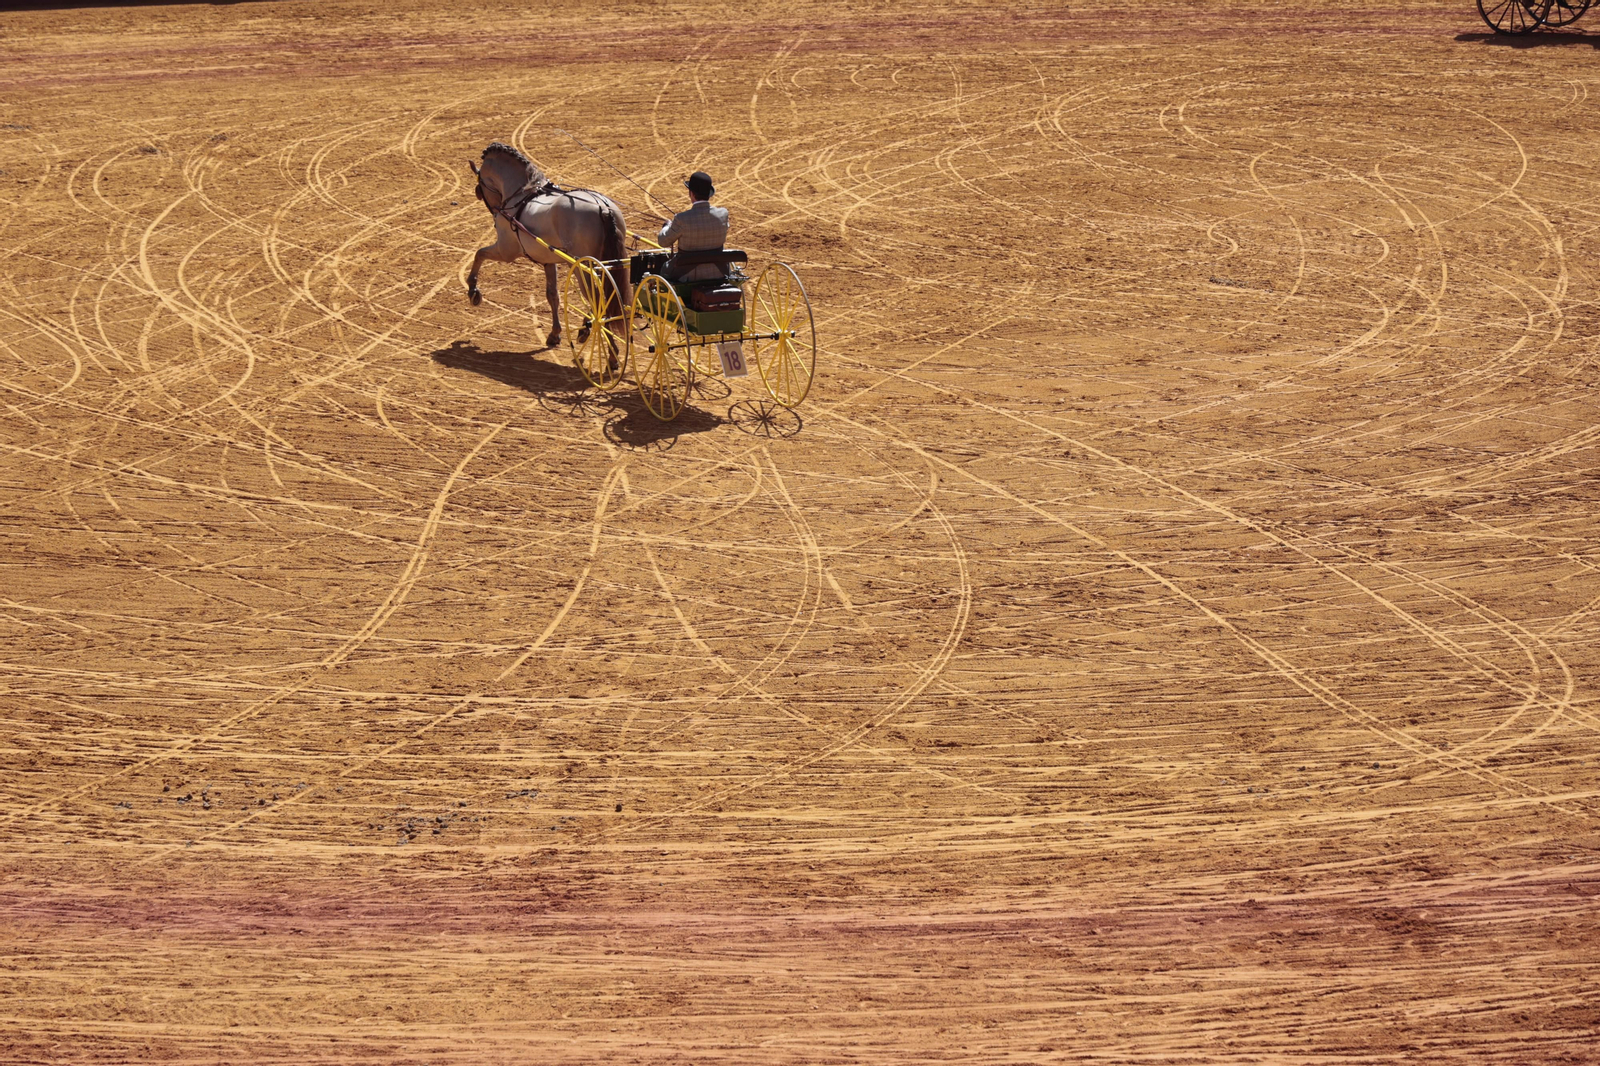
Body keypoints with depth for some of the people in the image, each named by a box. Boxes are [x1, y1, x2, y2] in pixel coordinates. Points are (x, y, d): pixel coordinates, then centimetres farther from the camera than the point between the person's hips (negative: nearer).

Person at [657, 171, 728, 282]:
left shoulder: (682, 219, -22)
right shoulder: (723, 214, -12)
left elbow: (663, 242, -5)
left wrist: (668, 225, 15)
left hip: (689, 277, -3)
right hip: (717, 274, 3)